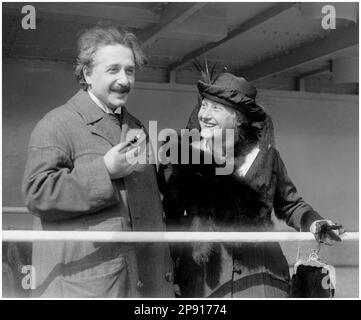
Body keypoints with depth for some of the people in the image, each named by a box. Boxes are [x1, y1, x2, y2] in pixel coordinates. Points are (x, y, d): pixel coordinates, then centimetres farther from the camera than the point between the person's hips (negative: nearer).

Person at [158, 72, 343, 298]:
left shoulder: (267, 156, 5)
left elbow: (290, 205, 17)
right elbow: (171, 215, 4)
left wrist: (315, 224, -1)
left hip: (260, 276, 1)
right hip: (203, 277, -1)